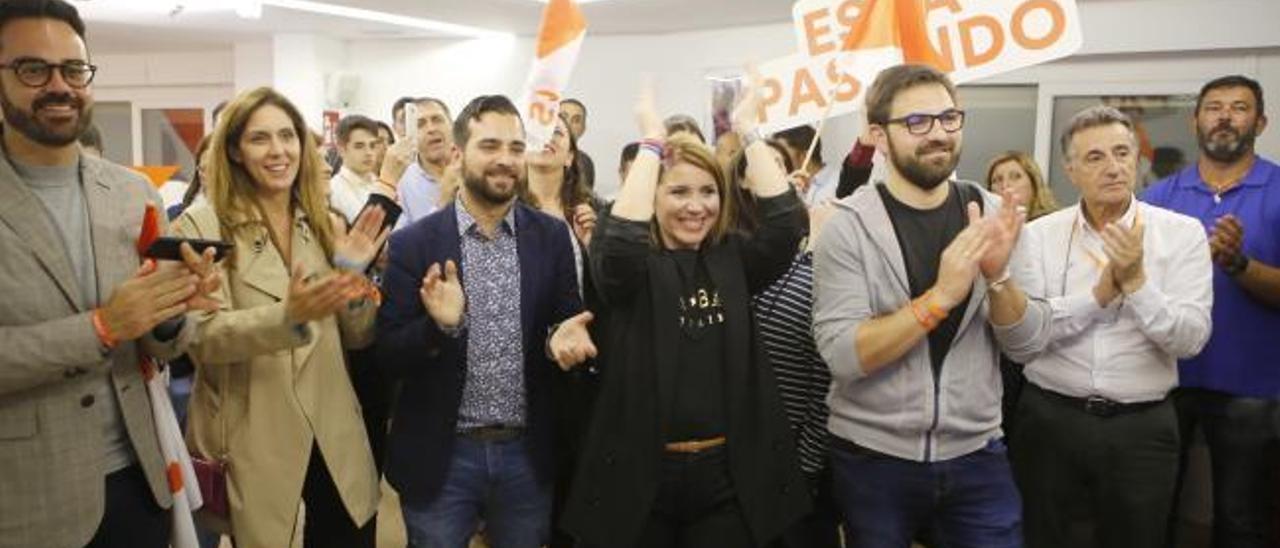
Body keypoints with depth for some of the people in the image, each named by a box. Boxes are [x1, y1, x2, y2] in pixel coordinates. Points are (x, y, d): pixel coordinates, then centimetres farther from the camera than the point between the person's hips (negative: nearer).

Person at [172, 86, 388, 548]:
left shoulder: (322, 223, 6)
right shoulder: (202, 224, -7)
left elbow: (357, 337, 6)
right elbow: (202, 338, -17)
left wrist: (353, 277, -13)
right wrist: (288, 317, -32)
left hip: (333, 432, 4)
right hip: (252, 440, -4)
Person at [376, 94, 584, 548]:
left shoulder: (552, 237, -1)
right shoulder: (412, 243, -6)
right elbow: (387, 356, -6)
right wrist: (439, 325, -25)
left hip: (528, 454, 2)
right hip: (440, 457, -1)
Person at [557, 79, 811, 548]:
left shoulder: (734, 258, 4)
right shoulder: (628, 264, -3)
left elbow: (788, 223, -12)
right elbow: (619, 241, -25)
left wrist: (748, 129, -8)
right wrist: (652, 142, -18)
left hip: (729, 473, 3)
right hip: (641, 472, -2)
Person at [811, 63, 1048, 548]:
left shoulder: (992, 213, -1)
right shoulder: (849, 225, -12)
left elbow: (1024, 338, -2)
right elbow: (842, 355, -20)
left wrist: (997, 275, -20)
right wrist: (941, 295, -28)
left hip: (976, 455, 3)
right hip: (874, 458, -2)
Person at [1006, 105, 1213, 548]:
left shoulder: (1182, 233, -2)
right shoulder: (1039, 235, -3)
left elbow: (1191, 340, -10)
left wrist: (1136, 281, -22)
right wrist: (1098, 293, -17)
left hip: (1142, 426, 0)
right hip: (1050, 420, 0)